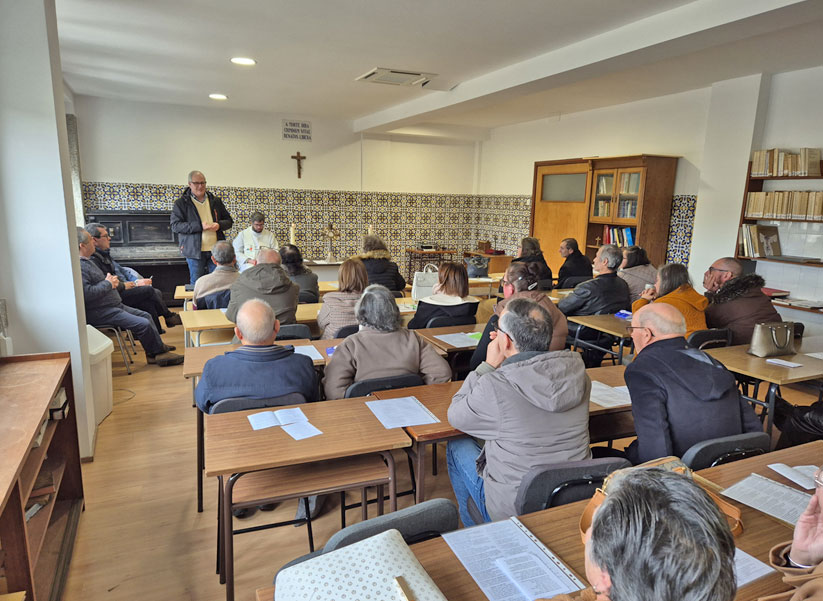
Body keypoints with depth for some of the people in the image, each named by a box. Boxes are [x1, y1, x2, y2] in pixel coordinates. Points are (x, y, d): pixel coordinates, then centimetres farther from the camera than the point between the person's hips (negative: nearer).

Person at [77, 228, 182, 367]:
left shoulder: (87, 261, 15)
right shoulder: (78, 267, -20)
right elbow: (87, 293, -31)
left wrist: (111, 281, 8)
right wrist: (108, 283, -16)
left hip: (114, 305, 12)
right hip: (100, 313, -12)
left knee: (145, 315, 12)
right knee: (143, 324, -16)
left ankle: (157, 349, 15)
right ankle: (159, 353, 3)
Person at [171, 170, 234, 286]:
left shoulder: (216, 201, 11)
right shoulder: (181, 203, 0)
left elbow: (229, 221, 16)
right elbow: (175, 226, -9)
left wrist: (219, 225, -8)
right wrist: (199, 226, -19)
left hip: (215, 249, 3)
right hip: (195, 250, -3)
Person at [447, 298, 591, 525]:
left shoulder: (493, 387, -27)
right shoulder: (576, 371, -11)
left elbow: (456, 416, -7)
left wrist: (488, 366, -6)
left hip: (512, 511, -5)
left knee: (457, 446, 18)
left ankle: (474, 530, 39)